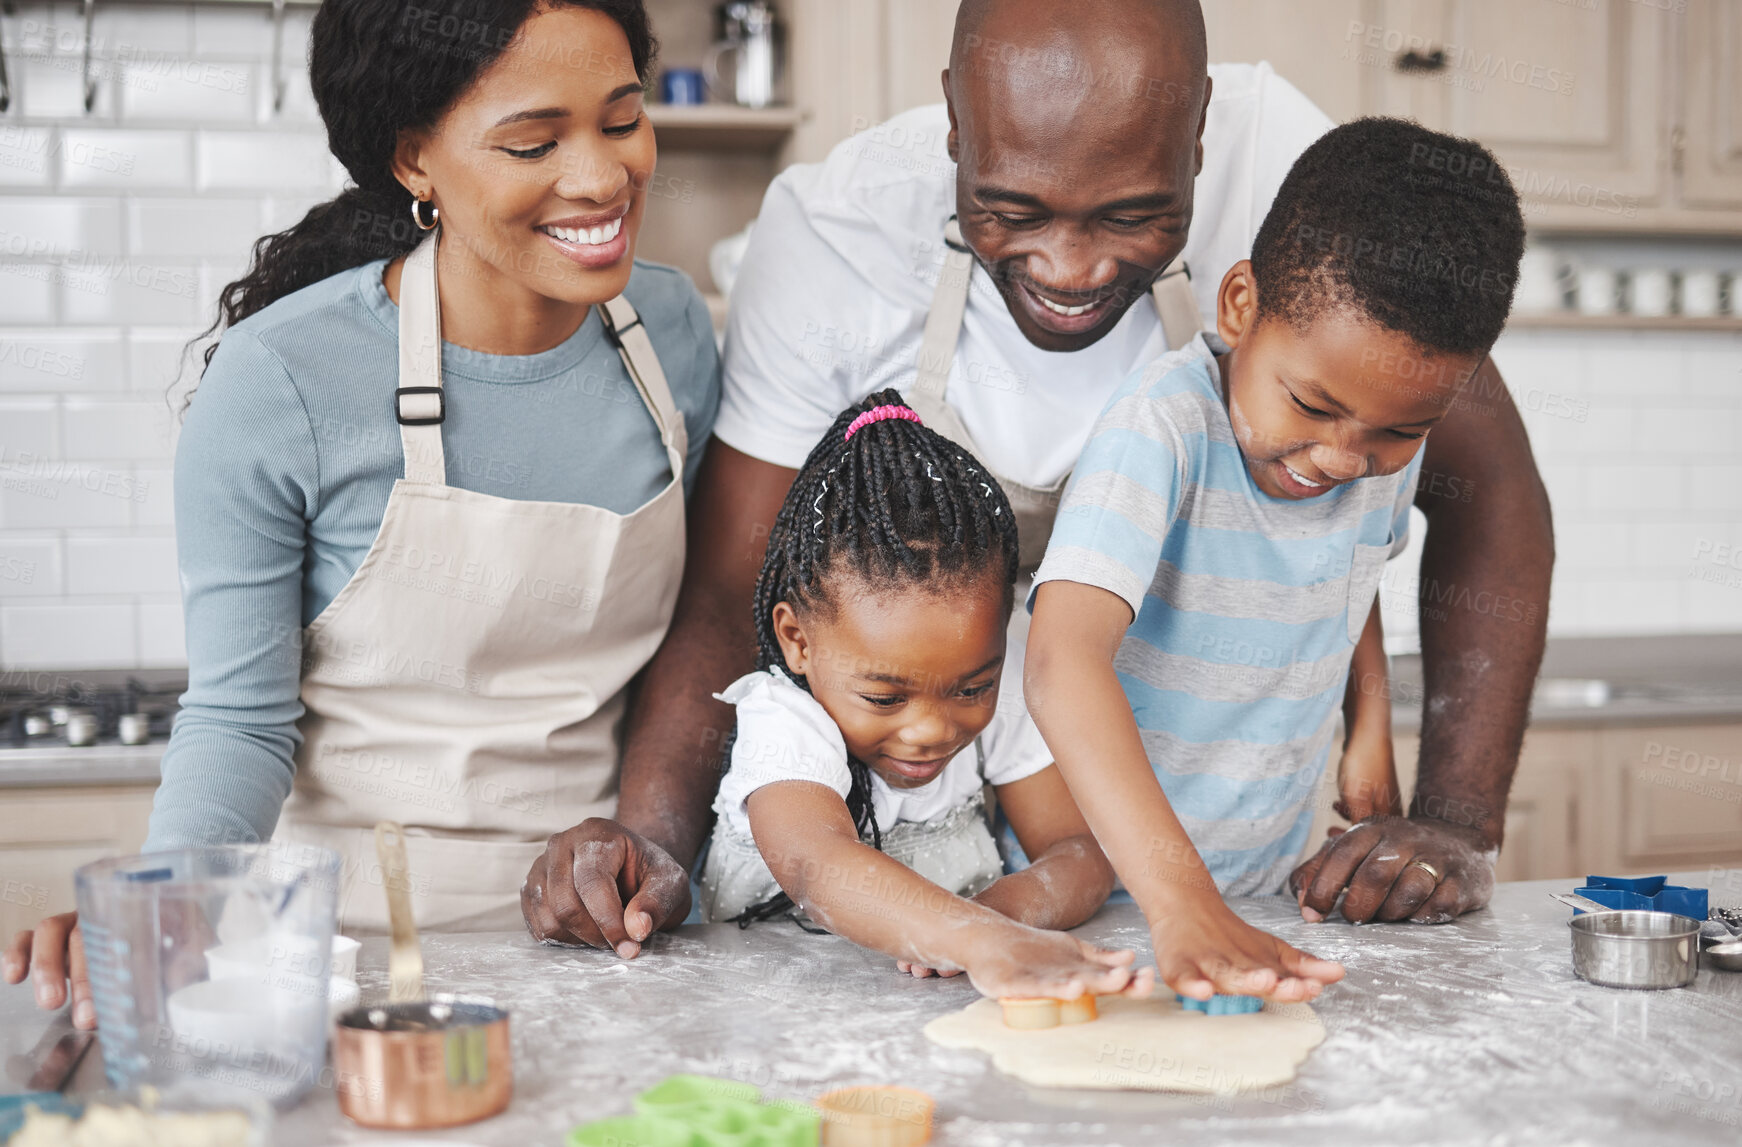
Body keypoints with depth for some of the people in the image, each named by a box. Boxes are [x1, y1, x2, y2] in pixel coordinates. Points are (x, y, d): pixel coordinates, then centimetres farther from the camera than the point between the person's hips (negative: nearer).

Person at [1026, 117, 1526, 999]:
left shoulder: (1392, 438, -4)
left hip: (1262, 890, 4)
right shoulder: (1166, 424, -23)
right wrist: (1182, 905, -46)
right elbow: (1065, 660, -35)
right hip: (1097, 887, -4)